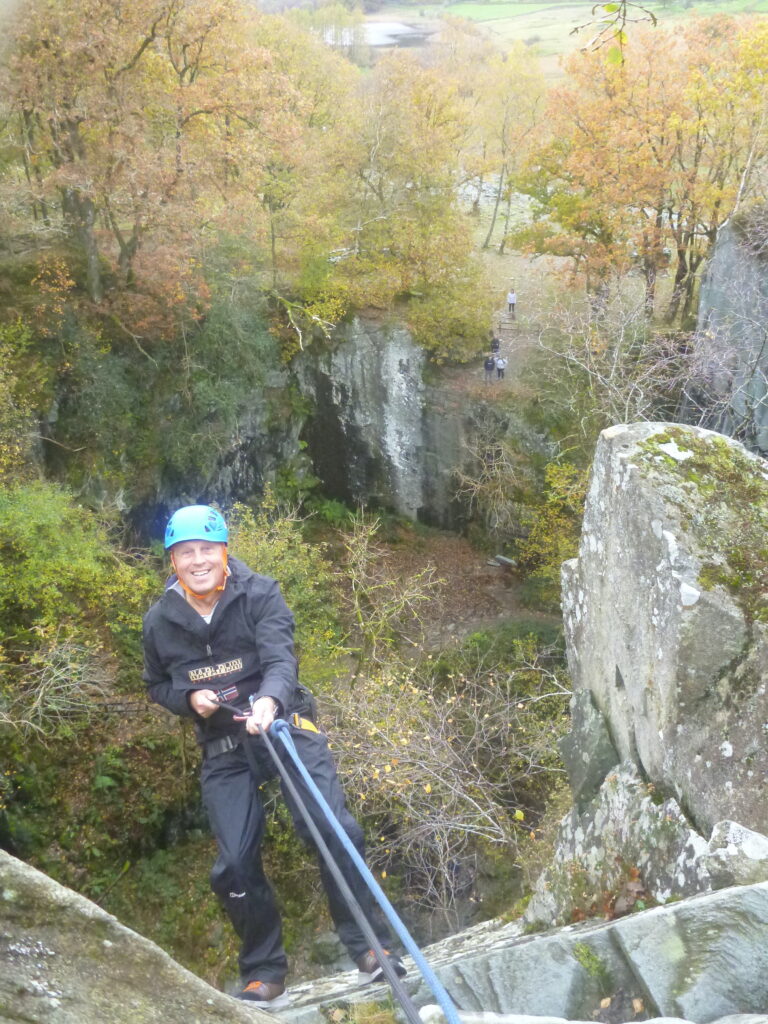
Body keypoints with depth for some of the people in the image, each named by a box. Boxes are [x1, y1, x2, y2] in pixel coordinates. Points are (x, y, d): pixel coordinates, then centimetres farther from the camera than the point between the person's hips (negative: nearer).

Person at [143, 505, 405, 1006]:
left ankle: (369, 948, 2)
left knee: (333, 830, -17)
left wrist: (269, 700, -47)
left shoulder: (259, 595, -10)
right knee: (236, 863, -2)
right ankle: (265, 975, 19)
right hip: (223, 749, 3)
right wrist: (189, 698, -7)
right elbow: (158, 685, 15)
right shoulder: (160, 621, 0)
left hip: (282, 724, -3)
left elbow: (280, 658, -25)